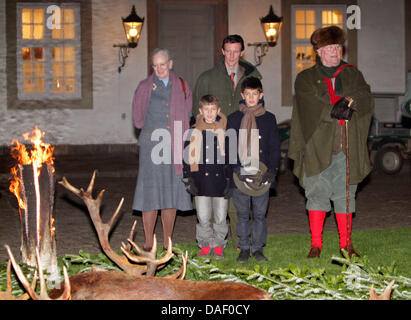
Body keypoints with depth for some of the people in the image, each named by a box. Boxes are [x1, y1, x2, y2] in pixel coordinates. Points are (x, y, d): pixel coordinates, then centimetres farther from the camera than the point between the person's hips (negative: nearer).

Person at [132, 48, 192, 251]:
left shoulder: (182, 86, 10)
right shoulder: (145, 87, 5)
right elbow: (138, 118, 9)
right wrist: (155, 129, 8)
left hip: (175, 146, 2)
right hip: (151, 144, -2)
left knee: (172, 194, 4)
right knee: (150, 192, -5)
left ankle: (167, 243, 12)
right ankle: (148, 243, 3)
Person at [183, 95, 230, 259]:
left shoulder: (225, 130, 1)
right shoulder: (194, 131, 2)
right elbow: (187, 155, 6)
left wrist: (229, 179, 1)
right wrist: (188, 179, 2)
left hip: (220, 179, 0)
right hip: (201, 180, 0)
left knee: (220, 217, 5)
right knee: (203, 217, 3)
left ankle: (218, 245, 20)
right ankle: (205, 245, 18)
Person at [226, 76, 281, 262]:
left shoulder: (269, 118, 7)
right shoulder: (233, 119, 7)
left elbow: (275, 147, 7)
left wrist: (271, 170, -4)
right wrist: (234, 168, -6)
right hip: (240, 175, 0)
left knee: (260, 214, 4)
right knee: (243, 214, 6)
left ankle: (258, 248, 14)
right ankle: (244, 248, 16)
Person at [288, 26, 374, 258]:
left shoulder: (352, 74, 16)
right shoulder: (306, 79, 9)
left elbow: (367, 101, 2)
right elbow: (311, 108, -7)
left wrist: (349, 101, -18)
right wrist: (335, 110, -19)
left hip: (346, 148, 2)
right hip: (317, 148, -2)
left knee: (345, 195, 3)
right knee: (317, 193, -3)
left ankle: (346, 244, 11)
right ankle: (316, 244, 4)